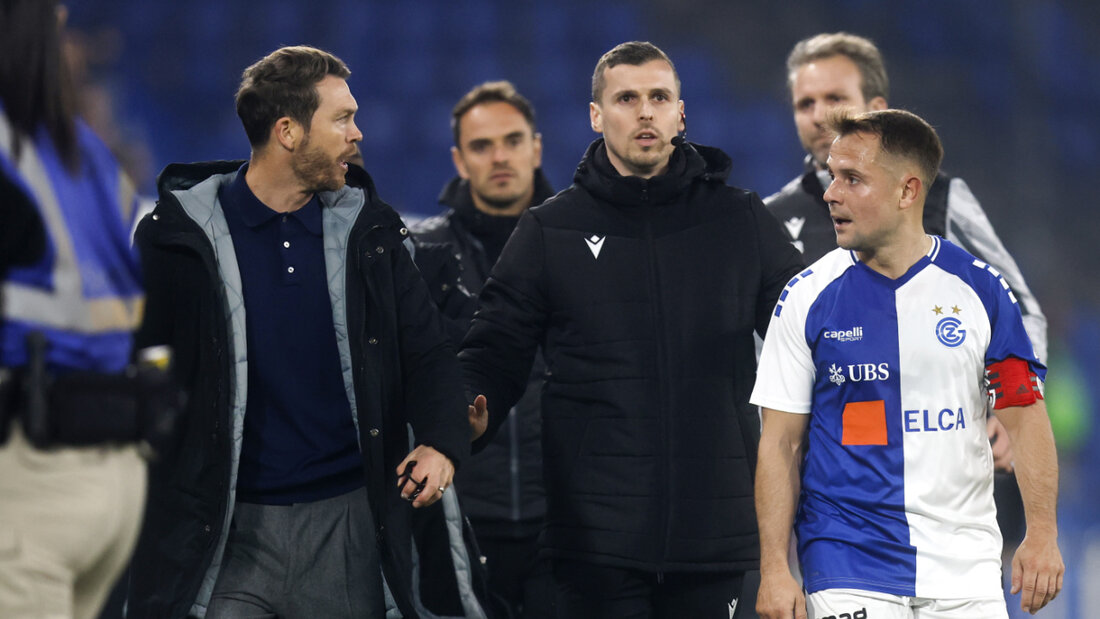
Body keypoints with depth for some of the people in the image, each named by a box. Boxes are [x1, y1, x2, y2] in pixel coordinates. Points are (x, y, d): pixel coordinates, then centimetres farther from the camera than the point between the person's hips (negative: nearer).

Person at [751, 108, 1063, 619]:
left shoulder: (980, 288, 1)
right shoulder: (808, 298, 0)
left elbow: (1025, 414, 5)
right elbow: (781, 443, 1)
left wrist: (1042, 534, -4)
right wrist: (774, 568, -5)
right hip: (846, 568, -1)